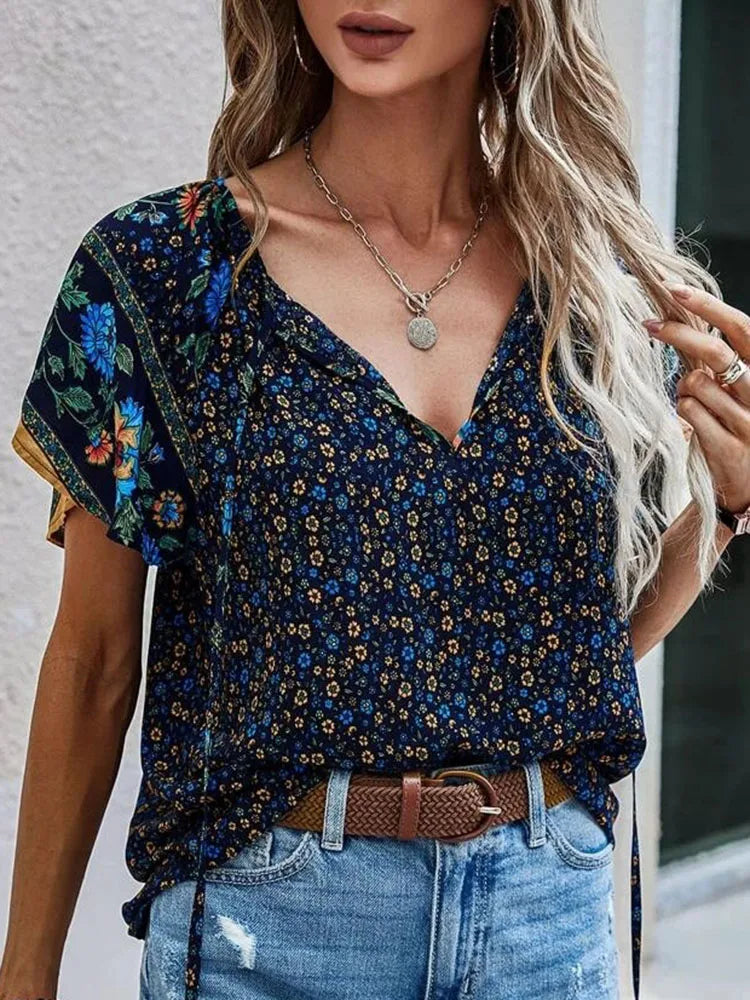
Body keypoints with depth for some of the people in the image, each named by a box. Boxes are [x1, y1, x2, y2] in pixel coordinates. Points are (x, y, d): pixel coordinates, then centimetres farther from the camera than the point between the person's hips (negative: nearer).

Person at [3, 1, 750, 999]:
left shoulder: (606, 283, 0)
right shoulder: (159, 268, -7)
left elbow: (607, 628, 10)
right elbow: (94, 661, -2)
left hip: (557, 909, 3)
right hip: (268, 917, -2)